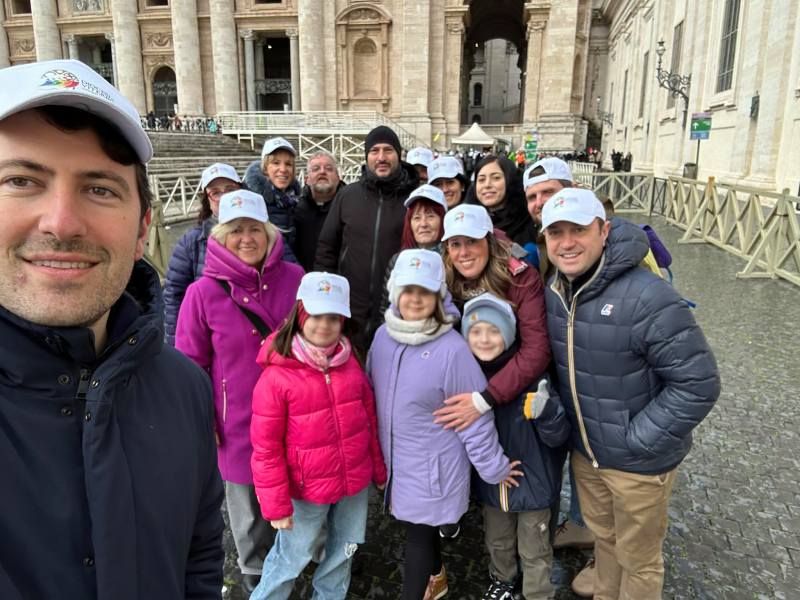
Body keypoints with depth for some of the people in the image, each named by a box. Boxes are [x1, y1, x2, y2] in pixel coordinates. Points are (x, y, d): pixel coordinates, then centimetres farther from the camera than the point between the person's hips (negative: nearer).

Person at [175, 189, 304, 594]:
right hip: (239, 420, -1)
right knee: (248, 500, 19)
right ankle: (255, 570, 46)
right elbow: (190, 362, -4)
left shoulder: (294, 278, -7)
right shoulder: (204, 292, -13)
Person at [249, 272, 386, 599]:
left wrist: (379, 470, 12)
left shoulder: (350, 363, -3)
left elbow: (369, 419, 6)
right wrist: (276, 504, -11)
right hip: (307, 489, -5)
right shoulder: (276, 376, -20)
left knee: (343, 551, 24)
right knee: (291, 559, 14)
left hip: (355, 482, 5)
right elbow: (266, 449, -15)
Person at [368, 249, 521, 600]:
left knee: (418, 535, 6)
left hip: (432, 464, -6)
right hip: (394, 458, 6)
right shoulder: (383, 335, -4)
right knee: (417, 527, 23)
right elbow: (371, 392, 9)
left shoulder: (452, 348, -22)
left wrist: (493, 466, -6)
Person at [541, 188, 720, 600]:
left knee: (637, 559, 17)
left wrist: (636, 441, -20)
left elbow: (698, 384, -24)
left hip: (640, 464, -6)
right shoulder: (554, 291, -5)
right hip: (584, 452, 6)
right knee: (602, 536, 28)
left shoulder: (647, 298, -28)